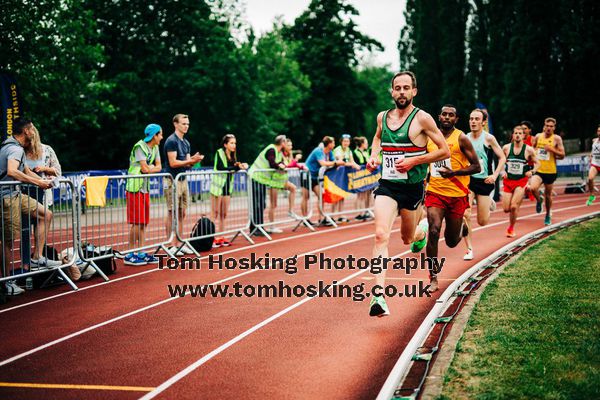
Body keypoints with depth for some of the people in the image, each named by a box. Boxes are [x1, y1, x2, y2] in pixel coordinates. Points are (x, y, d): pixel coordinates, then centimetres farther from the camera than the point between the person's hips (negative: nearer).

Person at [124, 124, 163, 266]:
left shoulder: (155, 148, 14)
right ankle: (130, 255, -3)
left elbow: (159, 167, 11)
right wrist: (153, 167, 1)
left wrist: (150, 168, -8)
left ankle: (141, 253, 14)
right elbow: (145, 169, -19)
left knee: (144, 222, 9)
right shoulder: (140, 146, -14)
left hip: (145, 189, 8)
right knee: (136, 222, -8)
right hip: (135, 188, -8)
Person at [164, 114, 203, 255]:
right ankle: (171, 245, -1)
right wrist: (190, 160, -16)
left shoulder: (186, 143, 15)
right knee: (172, 214, -4)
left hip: (183, 180, 8)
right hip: (173, 181, -8)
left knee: (182, 214, 9)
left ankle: (180, 243, 15)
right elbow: (173, 163, -17)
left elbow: (187, 164, 14)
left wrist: (194, 159, -6)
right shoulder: (171, 141, -10)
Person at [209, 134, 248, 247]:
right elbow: (221, 168, -22)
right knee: (215, 213, -4)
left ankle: (221, 237, 15)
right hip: (218, 186, -6)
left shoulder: (233, 155, 11)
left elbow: (233, 169, 3)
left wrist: (241, 166, -16)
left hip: (228, 186, 6)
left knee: (224, 214, 10)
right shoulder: (219, 153, -9)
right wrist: (237, 167, -25)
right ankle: (214, 238, -2)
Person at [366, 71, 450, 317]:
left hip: (412, 187, -2)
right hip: (387, 186, 2)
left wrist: (414, 160, -15)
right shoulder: (382, 117, 6)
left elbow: (445, 151, -6)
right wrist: (373, 156, 9)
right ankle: (378, 295, -26)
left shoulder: (422, 118, -8)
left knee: (407, 240, 14)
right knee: (381, 235, -19)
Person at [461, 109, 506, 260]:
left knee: (482, 222, 4)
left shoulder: (488, 138, -7)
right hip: (467, 179, 2)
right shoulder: (464, 138, 2)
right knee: (465, 214, -17)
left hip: (484, 180, -2)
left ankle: (489, 202, 40)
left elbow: (502, 158, -3)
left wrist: (495, 175, -15)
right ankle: (469, 249, -5)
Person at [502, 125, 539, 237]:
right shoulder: (506, 148, 1)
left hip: (522, 181, -2)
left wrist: (532, 171, -12)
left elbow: (537, 163, 6)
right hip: (508, 180, 3)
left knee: (514, 206, -15)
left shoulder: (529, 150, -4)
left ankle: (511, 228, 7)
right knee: (506, 209, -2)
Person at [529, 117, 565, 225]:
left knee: (548, 195, 11)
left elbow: (562, 155, -6)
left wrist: (552, 149, -20)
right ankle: (539, 200, 10)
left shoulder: (557, 139, -4)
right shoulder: (538, 136, 4)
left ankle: (548, 215, 34)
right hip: (538, 170, 1)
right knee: (533, 188, -25)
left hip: (550, 171, -1)